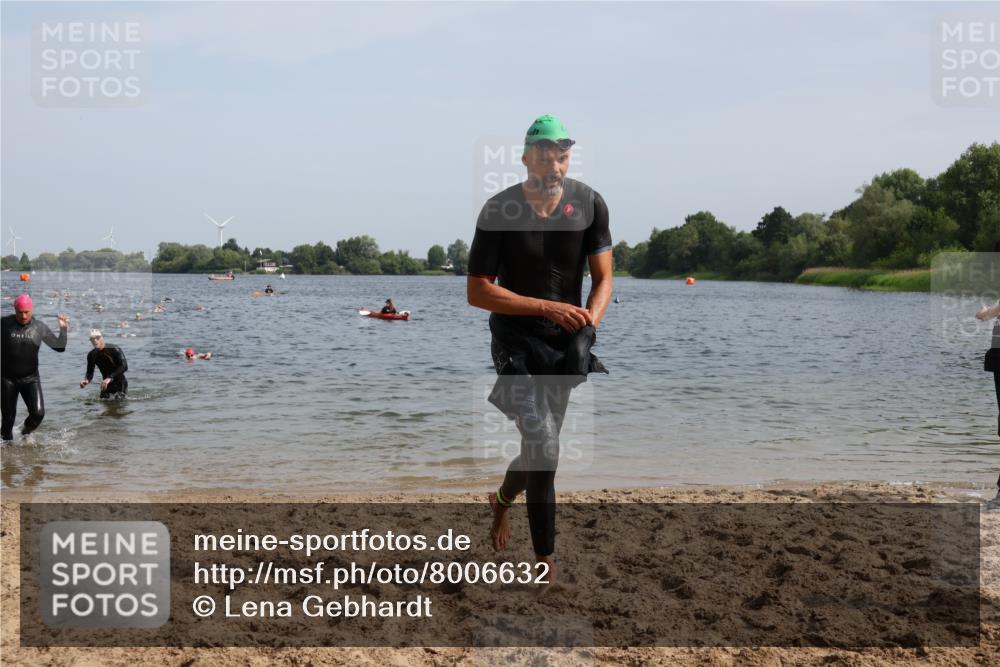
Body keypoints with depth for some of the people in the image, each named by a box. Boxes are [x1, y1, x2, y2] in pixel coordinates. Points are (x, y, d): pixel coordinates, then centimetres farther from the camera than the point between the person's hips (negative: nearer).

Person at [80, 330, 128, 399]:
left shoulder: (114, 350, -17)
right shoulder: (91, 355, 1)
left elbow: (124, 366, -26)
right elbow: (90, 372, 4)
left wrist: (109, 378, -37)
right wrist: (86, 380, -21)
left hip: (119, 383, -6)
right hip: (106, 385, 6)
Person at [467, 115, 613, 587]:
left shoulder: (589, 203, -6)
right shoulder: (499, 210, -14)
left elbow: (603, 277, -1)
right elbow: (477, 291, -14)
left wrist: (589, 323, -22)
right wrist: (548, 308, -22)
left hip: (566, 342, 4)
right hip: (517, 341, -4)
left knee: (541, 447, 15)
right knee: (543, 449, -16)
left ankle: (501, 501, 47)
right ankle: (545, 561, -4)